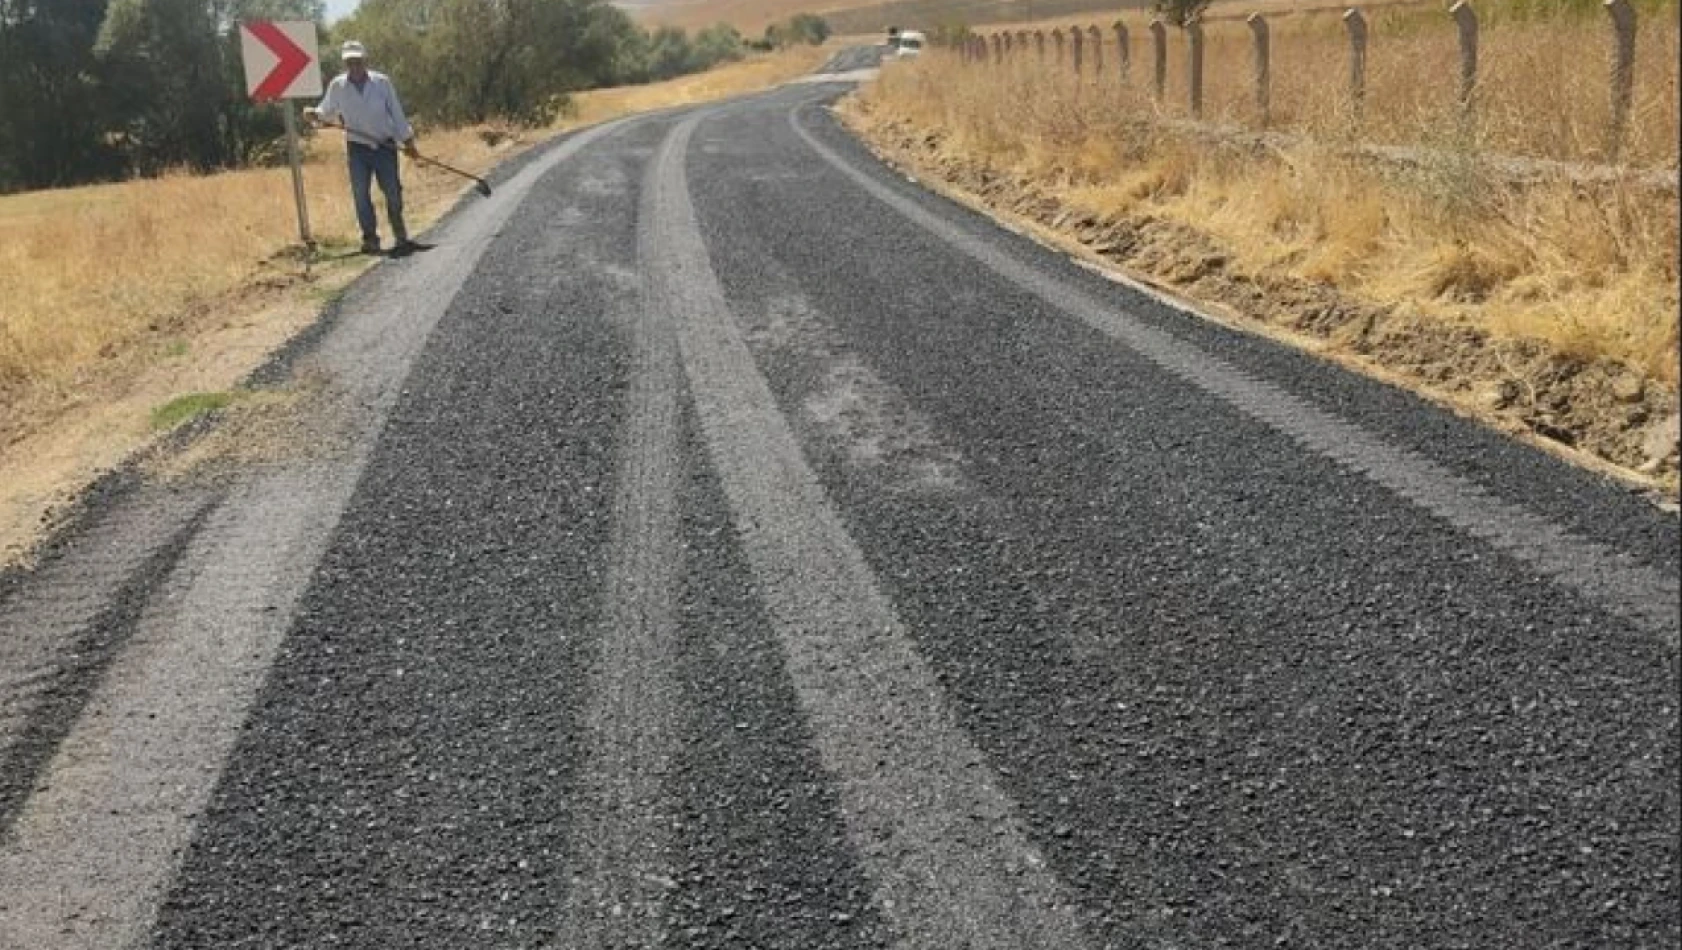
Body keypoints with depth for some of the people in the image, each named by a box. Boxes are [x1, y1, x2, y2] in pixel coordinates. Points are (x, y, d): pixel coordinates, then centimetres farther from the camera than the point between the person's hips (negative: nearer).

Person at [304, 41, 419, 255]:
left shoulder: (382, 82, -2)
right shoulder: (337, 86, 0)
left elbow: (397, 114, 3)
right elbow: (327, 112, 11)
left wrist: (408, 141, 2)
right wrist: (314, 115, -11)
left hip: (385, 146, -1)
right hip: (357, 147, 1)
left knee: (393, 191, 1)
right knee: (360, 194, -5)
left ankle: (400, 233, 21)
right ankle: (370, 238, 3)